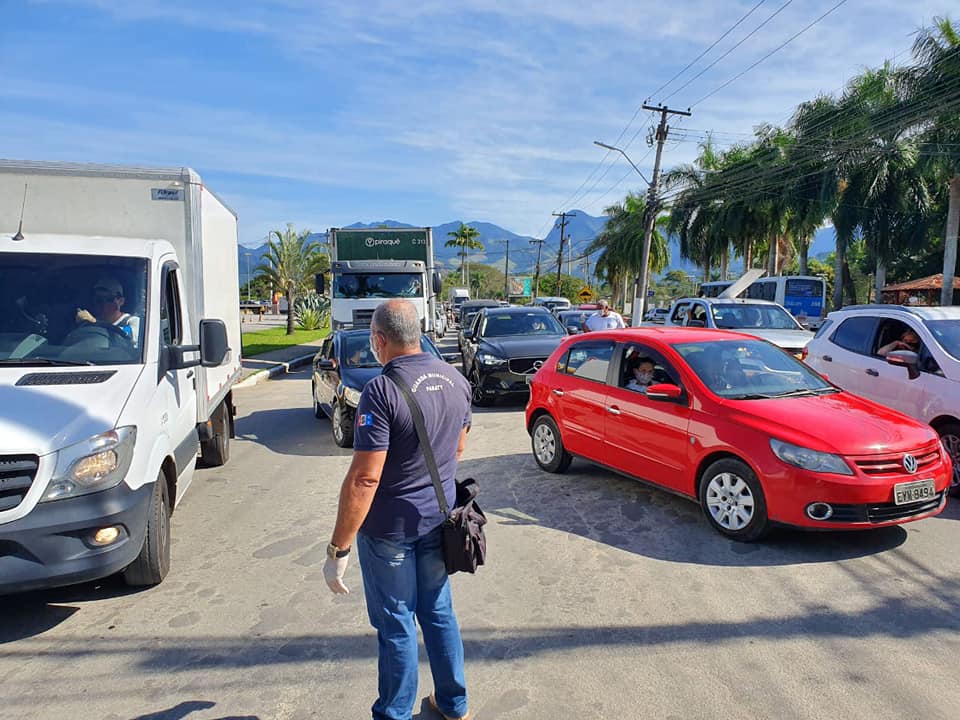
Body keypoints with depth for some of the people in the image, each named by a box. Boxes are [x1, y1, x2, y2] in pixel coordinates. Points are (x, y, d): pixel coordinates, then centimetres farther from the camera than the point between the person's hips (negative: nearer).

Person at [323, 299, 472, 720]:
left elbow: (364, 479, -25)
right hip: (438, 520, 6)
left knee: (396, 625, 11)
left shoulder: (383, 390, -23)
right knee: (439, 612, 22)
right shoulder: (455, 380, -1)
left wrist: (338, 550, -19)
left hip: (390, 528, -6)